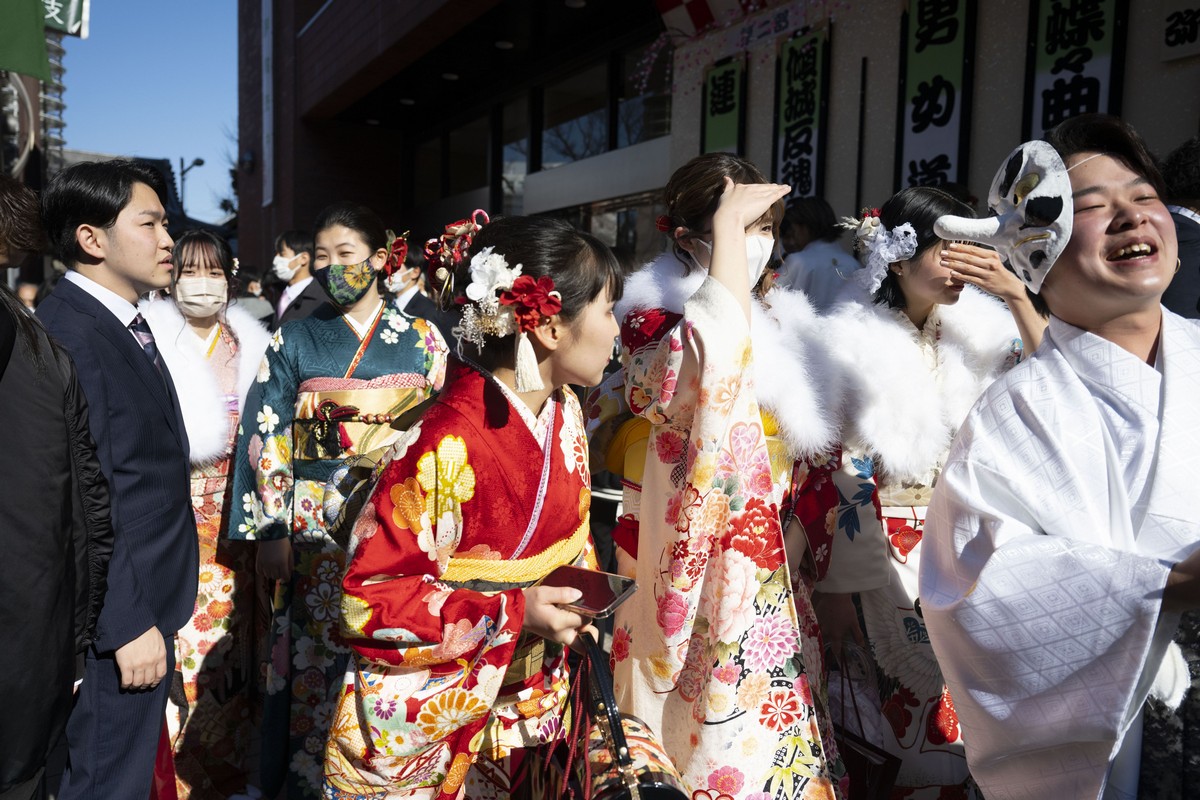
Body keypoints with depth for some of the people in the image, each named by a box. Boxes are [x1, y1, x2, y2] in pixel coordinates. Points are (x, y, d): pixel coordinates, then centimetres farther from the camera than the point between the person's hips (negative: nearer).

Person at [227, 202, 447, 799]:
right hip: (318, 524, 0)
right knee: (319, 646, 4)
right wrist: (270, 530, -4)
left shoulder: (422, 339, 5)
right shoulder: (294, 341, 5)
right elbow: (267, 437, 2)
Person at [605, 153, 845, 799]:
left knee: (783, 739, 14)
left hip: (774, 580, 7)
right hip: (704, 581, -6)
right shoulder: (654, 319, -11)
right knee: (724, 740, 1)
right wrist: (727, 225, -26)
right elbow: (715, 357, -35)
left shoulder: (777, 323, 10)